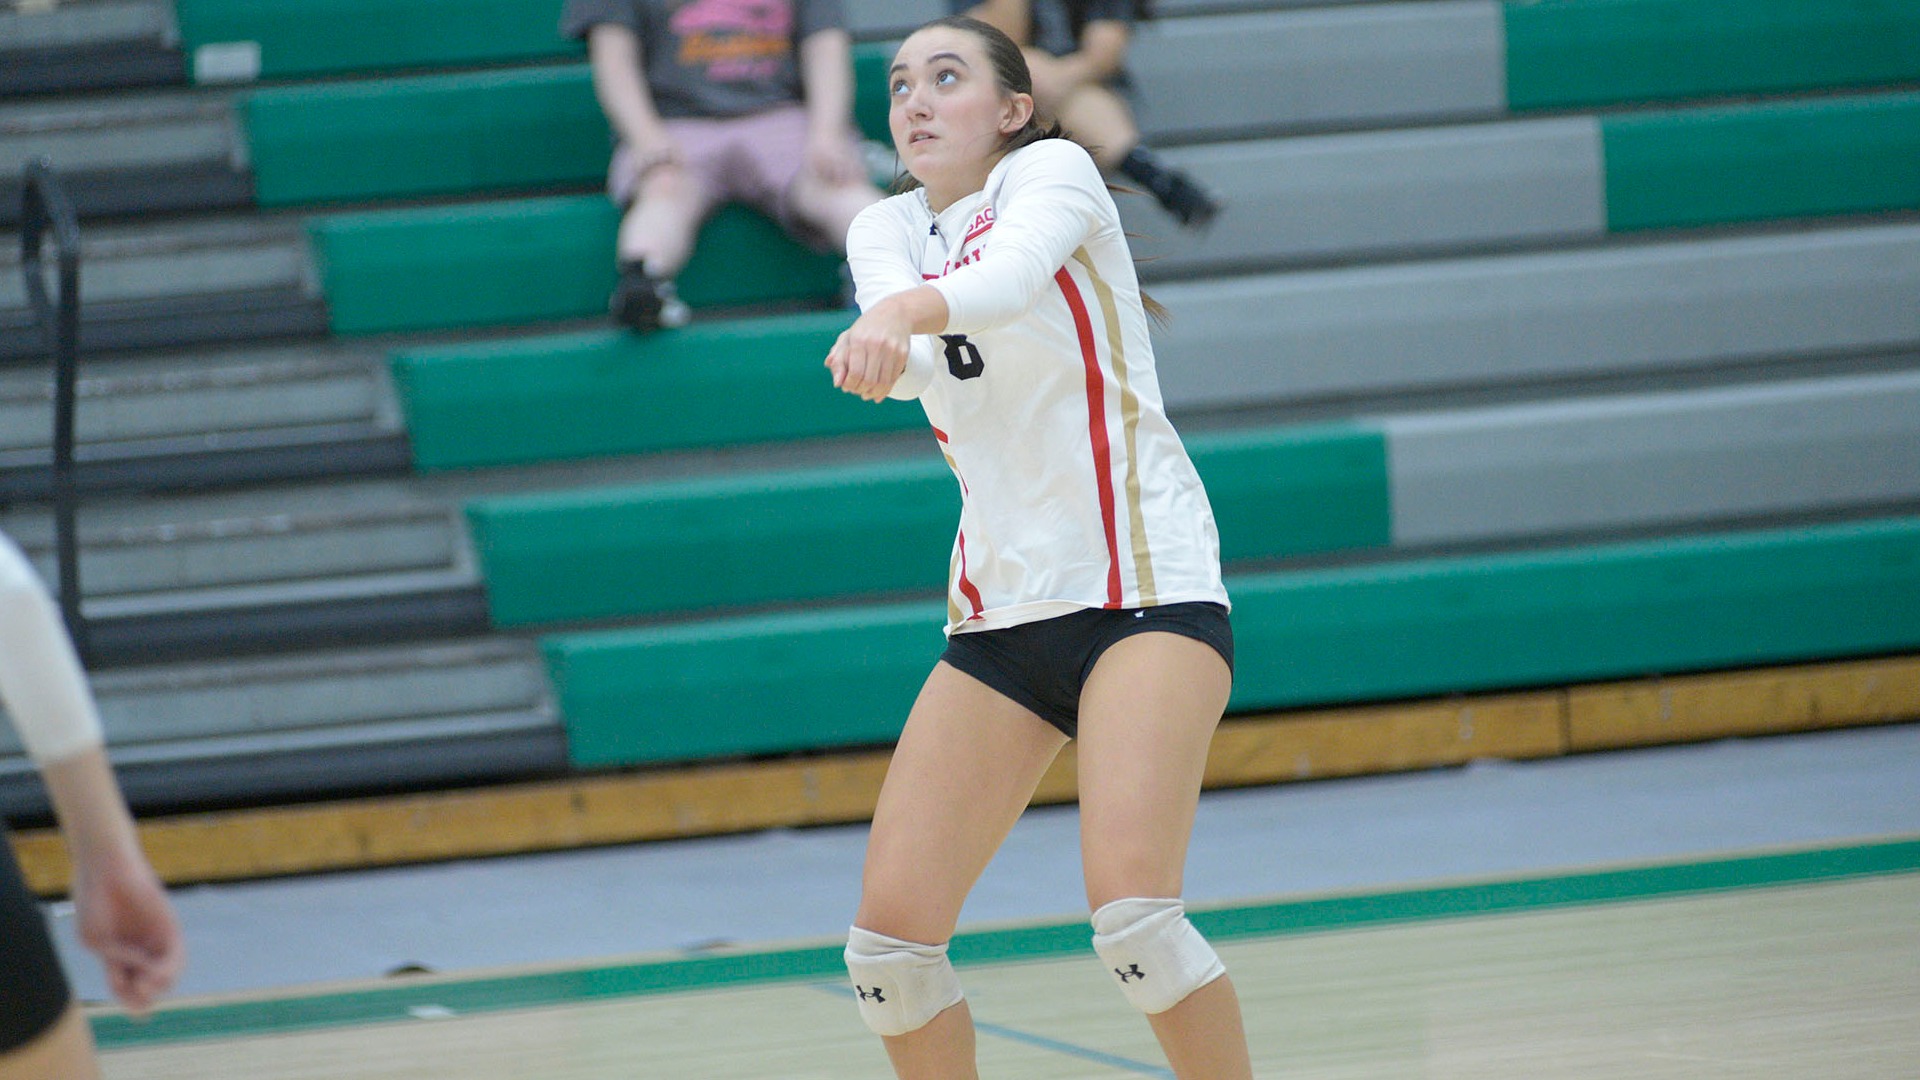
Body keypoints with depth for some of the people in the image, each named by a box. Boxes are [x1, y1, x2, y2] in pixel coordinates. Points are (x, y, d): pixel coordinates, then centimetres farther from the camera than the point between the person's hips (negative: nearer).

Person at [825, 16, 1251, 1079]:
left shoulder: (1052, 168, -3)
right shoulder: (885, 229, 12)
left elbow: (1018, 267, -29)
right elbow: (901, 343, -12)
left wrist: (910, 310, -48)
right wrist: (885, 337, -35)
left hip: (1145, 588, -6)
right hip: (998, 610, 6)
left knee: (1131, 910, -24)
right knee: (889, 935, -3)